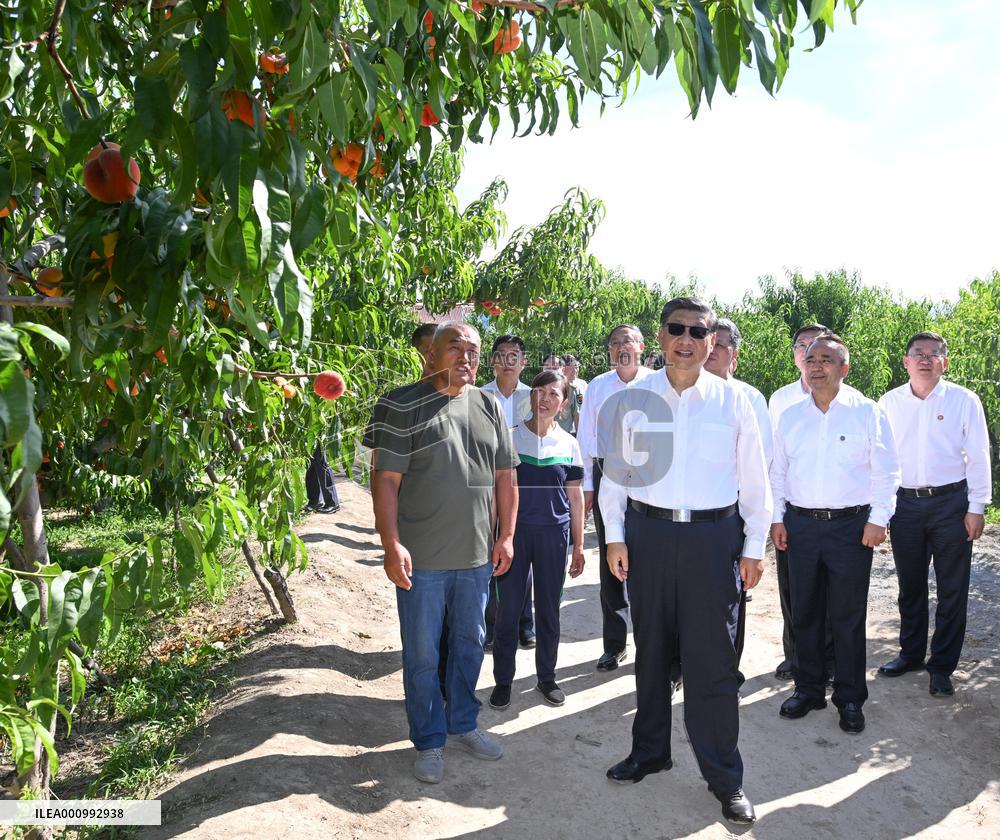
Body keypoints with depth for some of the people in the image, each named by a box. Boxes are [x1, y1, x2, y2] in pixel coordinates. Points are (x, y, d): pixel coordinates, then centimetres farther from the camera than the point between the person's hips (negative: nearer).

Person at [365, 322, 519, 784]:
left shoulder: (489, 406, 7)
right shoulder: (402, 406, -8)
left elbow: (505, 475, 10)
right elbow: (385, 480, -11)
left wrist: (506, 536, 5)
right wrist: (392, 546, -17)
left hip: (477, 556, 5)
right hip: (421, 558, -5)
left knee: (469, 643, 18)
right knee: (422, 653, 8)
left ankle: (462, 724, 38)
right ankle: (429, 741, 26)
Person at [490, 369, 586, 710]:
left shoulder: (568, 444, 3)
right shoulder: (511, 437, -2)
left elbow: (575, 497, 8)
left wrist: (578, 546, 7)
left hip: (553, 533, 1)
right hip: (514, 531, -1)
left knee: (548, 608, 11)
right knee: (508, 608, 4)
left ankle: (546, 676, 28)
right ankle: (503, 679, 20)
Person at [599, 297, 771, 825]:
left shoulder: (733, 401, 0)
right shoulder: (633, 400, 2)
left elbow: (753, 479, 3)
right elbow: (615, 473, 6)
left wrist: (754, 546, 1)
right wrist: (614, 535, 1)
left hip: (714, 535, -1)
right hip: (647, 532, 2)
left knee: (711, 657, 2)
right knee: (651, 649, 15)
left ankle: (724, 777, 20)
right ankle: (649, 751, 34)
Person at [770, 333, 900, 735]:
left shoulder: (868, 412, -2)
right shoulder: (789, 417, 8)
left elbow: (886, 472, -1)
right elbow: (777, 472, 12)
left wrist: (878, 519, -7)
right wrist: (777, 518, 7)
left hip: (851, 525, -3)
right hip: (800, 525, 3)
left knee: (848, 617, 4)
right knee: (804, 612, 11)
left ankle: (850, 698, 19)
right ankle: (808, 688, 26)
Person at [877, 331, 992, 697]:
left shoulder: (964, 401, -2)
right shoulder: (889, 402, 4)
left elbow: (978, 457, -2)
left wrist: (976, 508, -6)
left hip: (950, 503, -2)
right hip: (905, 503, 2)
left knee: (952, 590, 5)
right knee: (909, 585, 14)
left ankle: (942, 666, 17)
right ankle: (910, 653, 30)